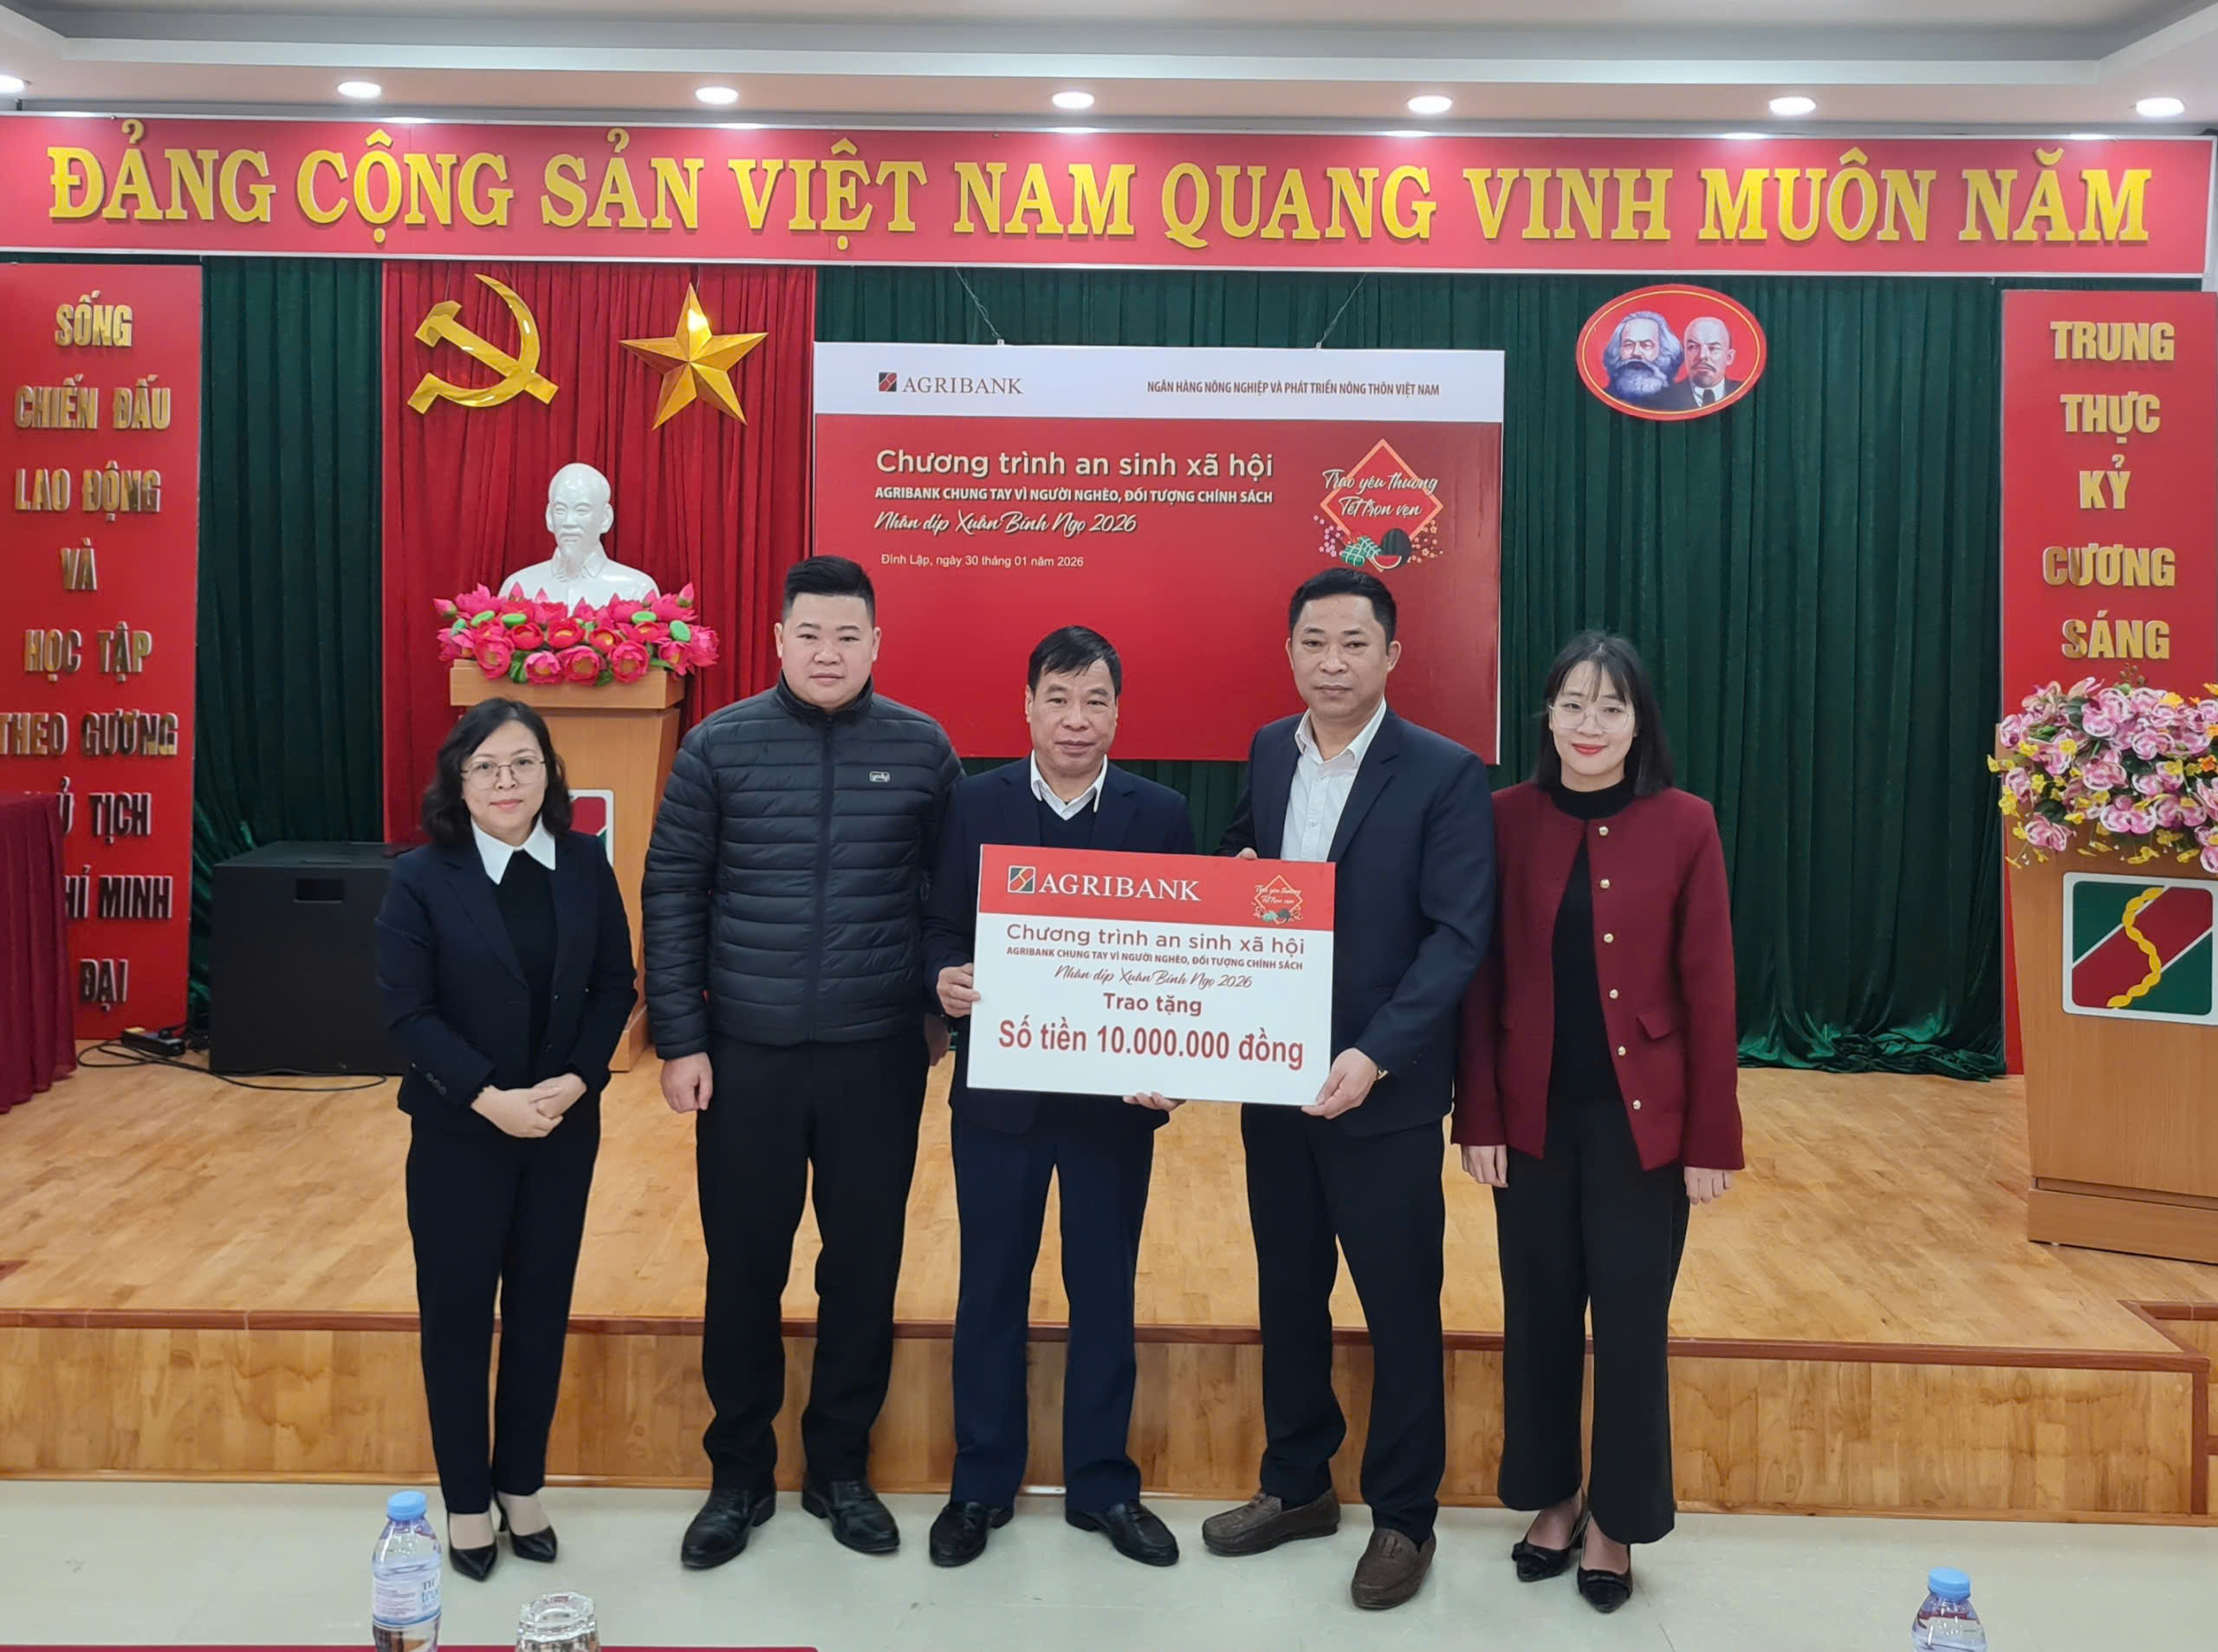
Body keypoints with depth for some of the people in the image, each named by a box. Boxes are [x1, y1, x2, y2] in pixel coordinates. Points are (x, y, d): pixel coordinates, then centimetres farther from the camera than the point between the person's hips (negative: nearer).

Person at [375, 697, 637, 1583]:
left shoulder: (584, 864, -2)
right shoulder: (422, 878, -10)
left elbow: (614, 986, 1)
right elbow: (409, 1012, -12)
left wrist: (576, 1081, -14)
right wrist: (490, 1098, -20)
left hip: (565, 1127, 3)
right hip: (458, 1133, -2)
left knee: (541, 1310, 11)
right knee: (458, 1315, 8)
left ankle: (522, 1485, 27)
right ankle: (466, 1502, 23)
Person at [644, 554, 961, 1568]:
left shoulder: (921, 750, 0)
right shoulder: (719, 747, -2)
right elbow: (673, 895, 0)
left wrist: (943, 1007, 6)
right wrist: (678, 1040, -3)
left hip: (879, 1055, 1)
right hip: (747, 1053, 0)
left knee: (865, 1262, 9)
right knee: (743, 1267, 7)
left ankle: (840, 1466, 27)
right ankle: (739, 1474, 25)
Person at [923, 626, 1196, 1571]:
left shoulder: (1160, 814, -1)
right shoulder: (974, 804, -1)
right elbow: (941, 926, 0)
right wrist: (946, 979, -21)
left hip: (1115, 1097, 0)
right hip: (998, 1092, 0)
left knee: (1106, 1291, 11)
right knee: (991, 1287, 11)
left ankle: (1101, 1485, 27)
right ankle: (982, 1484, 26)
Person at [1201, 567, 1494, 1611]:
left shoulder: (1445, 775, -11)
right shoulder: (1268, 753, 7)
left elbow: (1458, 936, -16)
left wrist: (1373, 1056, -25)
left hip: (1383, 1090, -5)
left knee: (1399, 1307, 7)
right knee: (1287, 1290, 16)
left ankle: (1403, 1517, 22)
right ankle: (1296, 1485, 32)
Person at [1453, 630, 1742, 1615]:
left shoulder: (1683, 826, -5)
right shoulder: (1507, 819, -1)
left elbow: (1708, 989, -4)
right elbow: (1480, 979, 0)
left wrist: (1713, 1137, -6)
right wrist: (1477, 1117, -5)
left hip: (1641, 1116, -1)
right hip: (1534, 1114, 2)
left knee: (1630, 1320, 7)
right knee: (1539, 1312, 12)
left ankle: (1615, 1521, 24)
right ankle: (1552, 1498, 30)